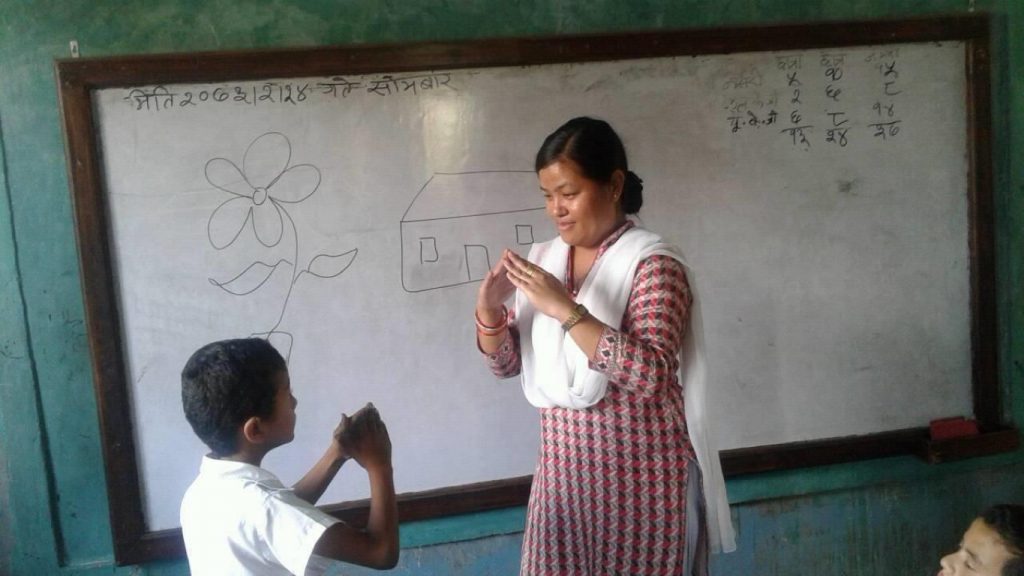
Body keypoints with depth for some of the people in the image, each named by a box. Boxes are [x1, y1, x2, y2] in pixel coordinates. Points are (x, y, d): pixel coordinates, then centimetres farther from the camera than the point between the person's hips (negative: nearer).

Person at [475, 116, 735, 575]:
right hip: (562, 467, 5)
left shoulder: (653, 263, -13)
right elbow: (507, 365, 9)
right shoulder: (544, 259, 6)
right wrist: (490, 310, -10)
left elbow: (651, 375, -25)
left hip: (639, 471, -5)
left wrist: (566, 309, -28)